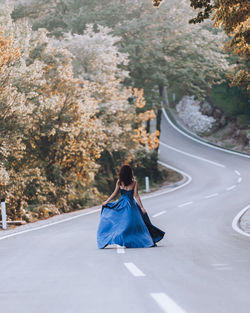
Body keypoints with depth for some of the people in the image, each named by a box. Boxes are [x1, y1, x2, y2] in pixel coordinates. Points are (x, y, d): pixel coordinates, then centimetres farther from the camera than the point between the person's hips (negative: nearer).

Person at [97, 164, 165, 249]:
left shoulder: (119, 182, -3)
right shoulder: (134, 182, -6)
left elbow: (114, 193, -1)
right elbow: (136, 196, -9)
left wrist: (106, 202, 11)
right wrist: (142, 207, -7)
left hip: (121, 204, 1)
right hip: (131, 205, -1)